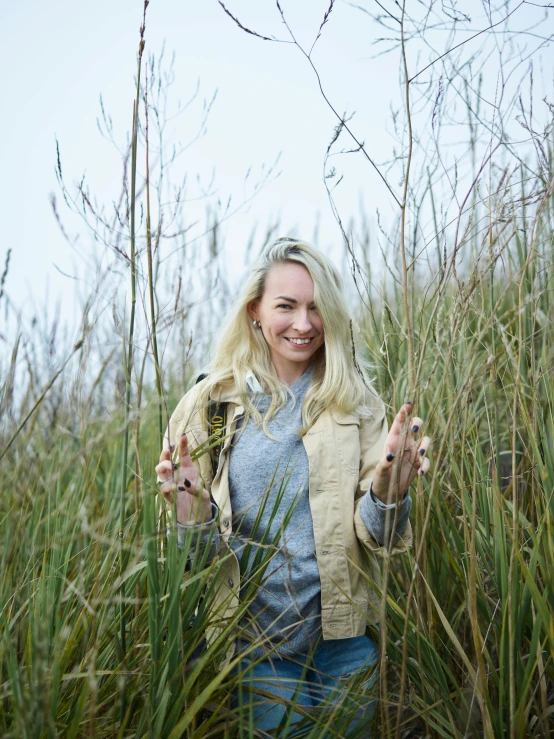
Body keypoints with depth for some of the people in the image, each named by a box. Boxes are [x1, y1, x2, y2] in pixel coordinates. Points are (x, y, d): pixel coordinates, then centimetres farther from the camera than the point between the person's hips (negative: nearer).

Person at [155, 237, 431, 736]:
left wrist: (389, 492, -27)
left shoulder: (355, 401, -2)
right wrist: (192, 512, -25)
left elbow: (374, 535, -6)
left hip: (345, 639, 1)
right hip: (256, 638, -1)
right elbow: (196, 550, -3)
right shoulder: (212, 402, -5)